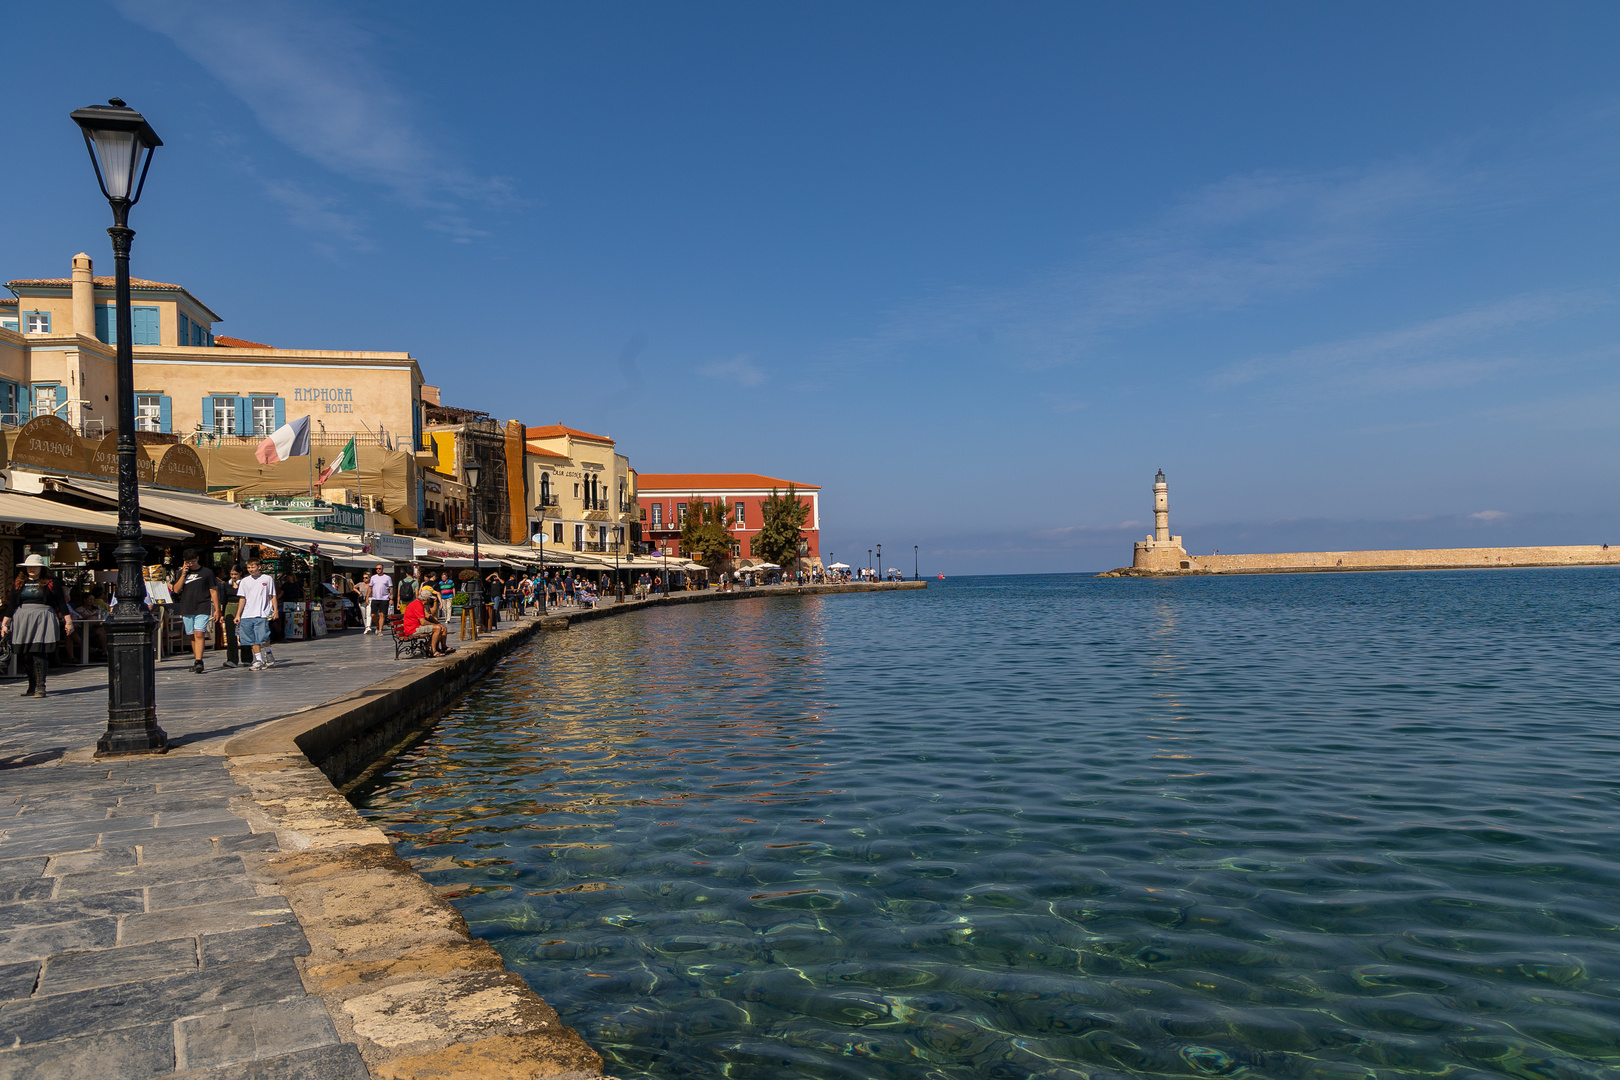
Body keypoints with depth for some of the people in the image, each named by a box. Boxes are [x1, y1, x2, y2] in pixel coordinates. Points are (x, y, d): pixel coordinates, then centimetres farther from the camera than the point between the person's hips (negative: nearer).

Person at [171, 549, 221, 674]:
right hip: (187, 609, 4)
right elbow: (176, 590, 2)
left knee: (199, 634, -15)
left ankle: (198, 662, -21)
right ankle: (196, 659, 19)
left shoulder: (207, 572, 4)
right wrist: (183, 574, -5)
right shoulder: (181, 573, 12)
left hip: (203, 609, -3)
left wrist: (217, 609, 1)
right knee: (193, 636, 9)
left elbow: (213, 591, 5)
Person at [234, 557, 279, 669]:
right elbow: (242, 599, 11)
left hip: (262, 614, -3)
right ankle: (258, 661, 8)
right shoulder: (244, 581, 12)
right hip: (247, 615, 3)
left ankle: (268, 653, 13)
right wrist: (238, 615, 6)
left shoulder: (268, 579, 6)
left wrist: (275, 609, -2)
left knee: (263, 637, -13)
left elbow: (272, 596, 8)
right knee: (253, 640, 2)